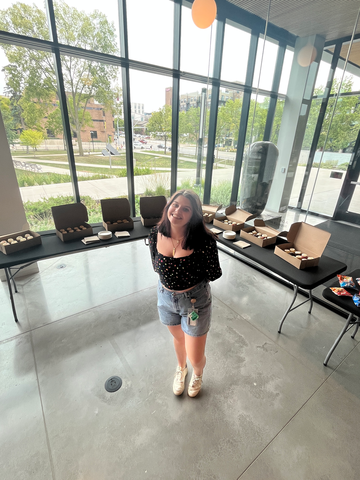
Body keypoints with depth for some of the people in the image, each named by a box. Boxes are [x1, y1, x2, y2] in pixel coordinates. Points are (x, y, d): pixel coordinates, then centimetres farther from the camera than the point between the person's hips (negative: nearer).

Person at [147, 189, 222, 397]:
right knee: (179, 339, 31)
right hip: (166, 297, 4)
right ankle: (181, 368, 66)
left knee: (196, 357, 14)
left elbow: (215, 275, -15)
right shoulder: (156, 234, -15)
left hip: (195, 300, -3)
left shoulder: (204, 240, -27)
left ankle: (198, 374, 55)